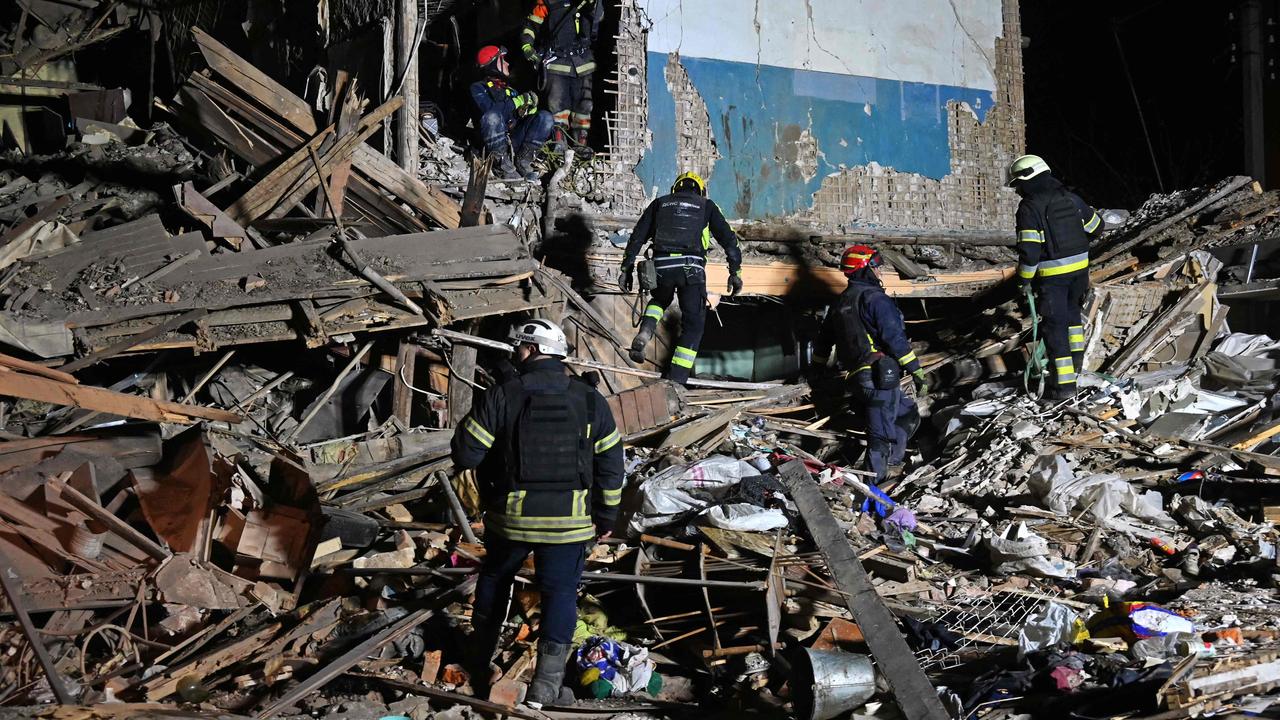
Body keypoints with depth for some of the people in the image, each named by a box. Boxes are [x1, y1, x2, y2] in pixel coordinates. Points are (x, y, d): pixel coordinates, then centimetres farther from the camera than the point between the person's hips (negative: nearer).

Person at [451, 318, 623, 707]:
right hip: (569, 521, 0)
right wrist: (606, 517, 12)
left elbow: (465, 455, -9)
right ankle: (546, 684, 2)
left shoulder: (502, 396, -10)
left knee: (493, 580, 22)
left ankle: (479, 664, 36)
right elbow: (611, 465, 2)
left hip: (510, 517, 0)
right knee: (560, 592, 8)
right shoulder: (590, 400, -1)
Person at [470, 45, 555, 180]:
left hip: (515, 140, 5)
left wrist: (529, 106, -6)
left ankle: (523, 160, -16)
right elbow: (490, 109, -13)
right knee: (492, 116, -36)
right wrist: (518, 101, -8)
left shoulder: (510, 89, 28)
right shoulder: (478, 87, 9)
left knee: (545, 116, -13)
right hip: (493, 142, -5)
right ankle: (502, 164, -28)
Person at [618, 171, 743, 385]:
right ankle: (676, 379, 3)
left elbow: (637, 237, 15)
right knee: (693, 324, 11)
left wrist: (627, 267, 16)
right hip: (692, 269, -2)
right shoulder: (706, 206, 18)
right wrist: (735, 272, 12)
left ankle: (645, 333, 3)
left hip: (661, 266, 2)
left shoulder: (660, 203, 21)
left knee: (659, 300, 33)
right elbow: (728, 238, 11)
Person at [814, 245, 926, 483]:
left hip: (856, 378, 9)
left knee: (908, 415, 22)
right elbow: (896, 339, -16)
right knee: (881, 436, -5)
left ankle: (889, 463, 20)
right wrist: (917, 373, -14)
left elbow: (824, 341, 28)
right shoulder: (875, 298, -9)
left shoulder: (840, 303, 19)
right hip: (881, 375, -9)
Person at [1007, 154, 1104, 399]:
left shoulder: (1029, 207, -14)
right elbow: (1096, 227, 17)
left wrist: (1024, 278, -7)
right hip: (1080, 266, 6)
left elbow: (1029, 249, -19)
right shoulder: (1071, 198, 5)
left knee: (1054, 324, -1)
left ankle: (1064, 382, -2)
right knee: (1071, 309, 30)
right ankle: (1076, 358, 36)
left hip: (1052, 273, -6)